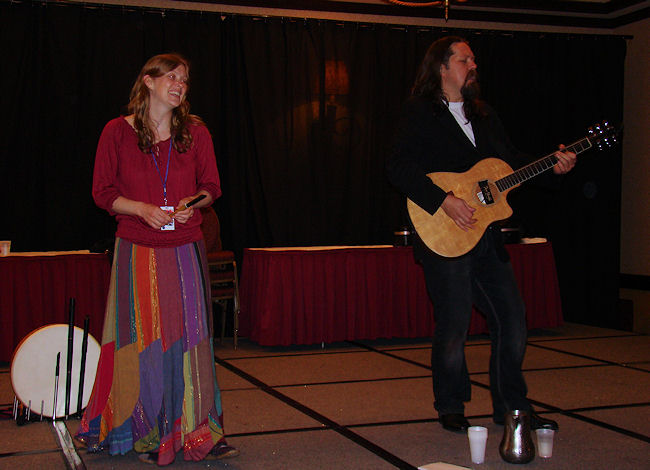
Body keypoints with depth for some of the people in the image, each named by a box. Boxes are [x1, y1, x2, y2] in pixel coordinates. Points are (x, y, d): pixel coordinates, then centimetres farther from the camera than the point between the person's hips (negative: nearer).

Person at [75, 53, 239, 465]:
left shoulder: (195, 132, 7)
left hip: (186, 249, 2)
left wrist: (193, 202, -11)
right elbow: (103, 192, 1)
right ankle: (148, 434, 13)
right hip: (138, 250, -2)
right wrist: (142, 209, -15)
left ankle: (198, 431, 8)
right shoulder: (118, 132, 1)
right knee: (144, 342, 1)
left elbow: (211, 187, 11)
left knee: (190, 337, 0)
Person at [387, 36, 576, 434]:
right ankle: (451, 409, 17)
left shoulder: (483, 114, 19)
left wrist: (552, 166, 5)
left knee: (513, 318, 7)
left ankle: (511, 406, 21)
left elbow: (511, 159, 22)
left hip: (487, 237, 7)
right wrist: (445, 200, -22)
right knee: (454, 326, -2)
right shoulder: (419, 113, -3)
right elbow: (399, 168, -14)